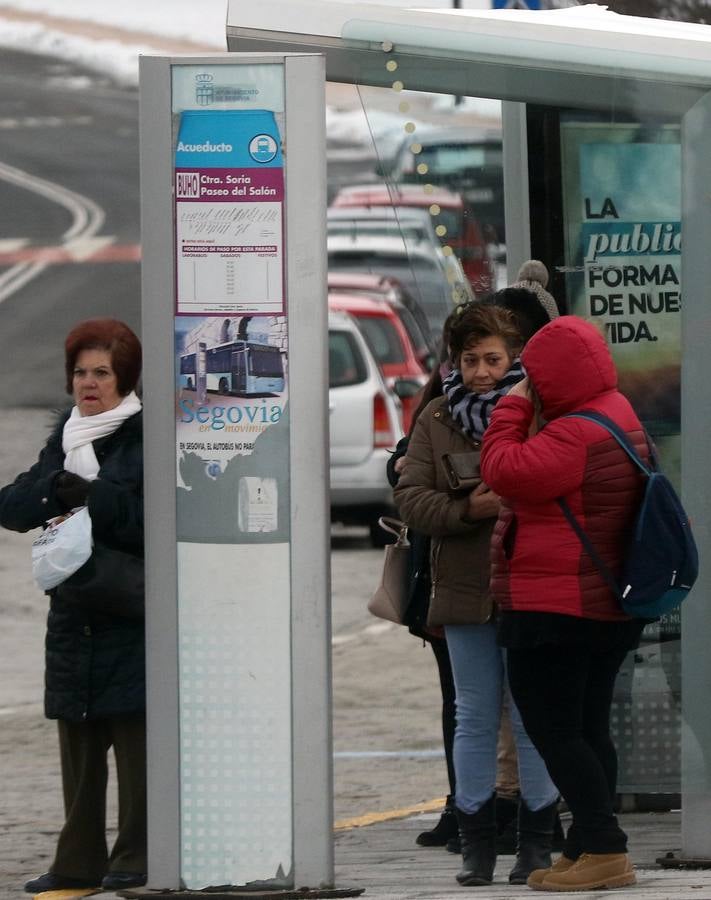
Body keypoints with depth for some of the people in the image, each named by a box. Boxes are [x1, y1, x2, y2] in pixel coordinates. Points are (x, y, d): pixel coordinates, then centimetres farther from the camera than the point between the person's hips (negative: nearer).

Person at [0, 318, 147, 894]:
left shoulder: (151, 437, -6)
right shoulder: (67, 437, 15)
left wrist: (94, 497, -27)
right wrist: (53, 491, -13)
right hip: (75, 617, 6)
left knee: (136, 739, -4)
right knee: (78, 741, 8)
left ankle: (138, 857, 1)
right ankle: (80, 862, 12)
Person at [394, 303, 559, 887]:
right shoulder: (436, 421, 9)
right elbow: (411, 498, 2)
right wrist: (467, 510, -14)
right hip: (464, 591, 3)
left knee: (533, 718, 1)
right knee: (475, 718, 7)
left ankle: (538, 841, 8)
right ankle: (477, 844, 12)